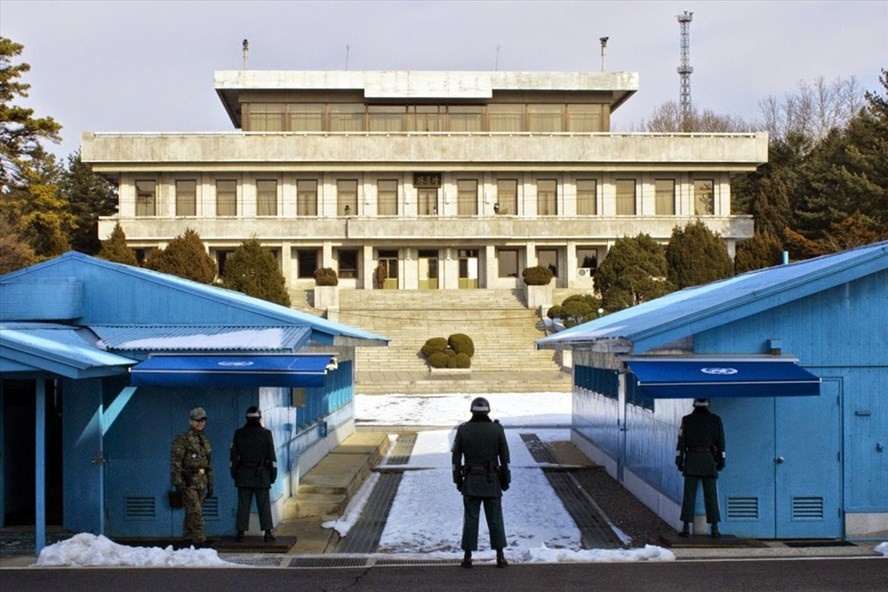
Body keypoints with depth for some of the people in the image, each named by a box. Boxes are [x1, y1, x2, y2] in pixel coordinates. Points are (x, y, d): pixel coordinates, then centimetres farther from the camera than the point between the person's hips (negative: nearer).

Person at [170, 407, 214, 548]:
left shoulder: (205, 441, 16)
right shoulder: (182, 440, -7)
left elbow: (209, 465, 21)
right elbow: (175, 462, -12)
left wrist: (210, 484, 18)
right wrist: (178, 483, -18)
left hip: (201, 483, 7)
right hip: (188, 482, -7)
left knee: (191, 513, 11)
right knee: (195, 511, -13)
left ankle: (188, 540, 18)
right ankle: (199, 541, -13)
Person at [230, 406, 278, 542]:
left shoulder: (239, 434, 2)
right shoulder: (266, 434, -4)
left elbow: (234, 455, 6)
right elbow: (271, 456, -3)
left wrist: (234, 472, 14)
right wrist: (273, 473, 4)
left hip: (244, 475, 2)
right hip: (261, 475, -2)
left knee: (243, 505, 5)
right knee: (264, 504, 1)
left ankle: (241, 532, 3)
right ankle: (267, 533, 0)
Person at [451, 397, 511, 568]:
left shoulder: (462, 429, -3)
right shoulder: (497, 429, -5)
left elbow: (456, 457, -1)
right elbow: (504, 458, -3)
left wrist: (458, 480, 7)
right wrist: (505, 481, 5)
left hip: (471, 481, 0)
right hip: (492, 481, 0)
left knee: (470, 518, 5)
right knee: (495, 518, 7)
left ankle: (467, 557, 5)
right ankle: (500, 557, 6)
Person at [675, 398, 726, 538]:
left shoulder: (687, 420, 0)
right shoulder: (716, 420, 2)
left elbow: (681, 442, -1)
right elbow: (721, 442, 4)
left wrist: (679, 460, 4)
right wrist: (721, 460, 10)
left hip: (691, 460, 0)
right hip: (709, 461, 1)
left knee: (689, 495, 1)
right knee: (711, 495, 3)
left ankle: (686, 527, -4)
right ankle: (714, 528, 0)